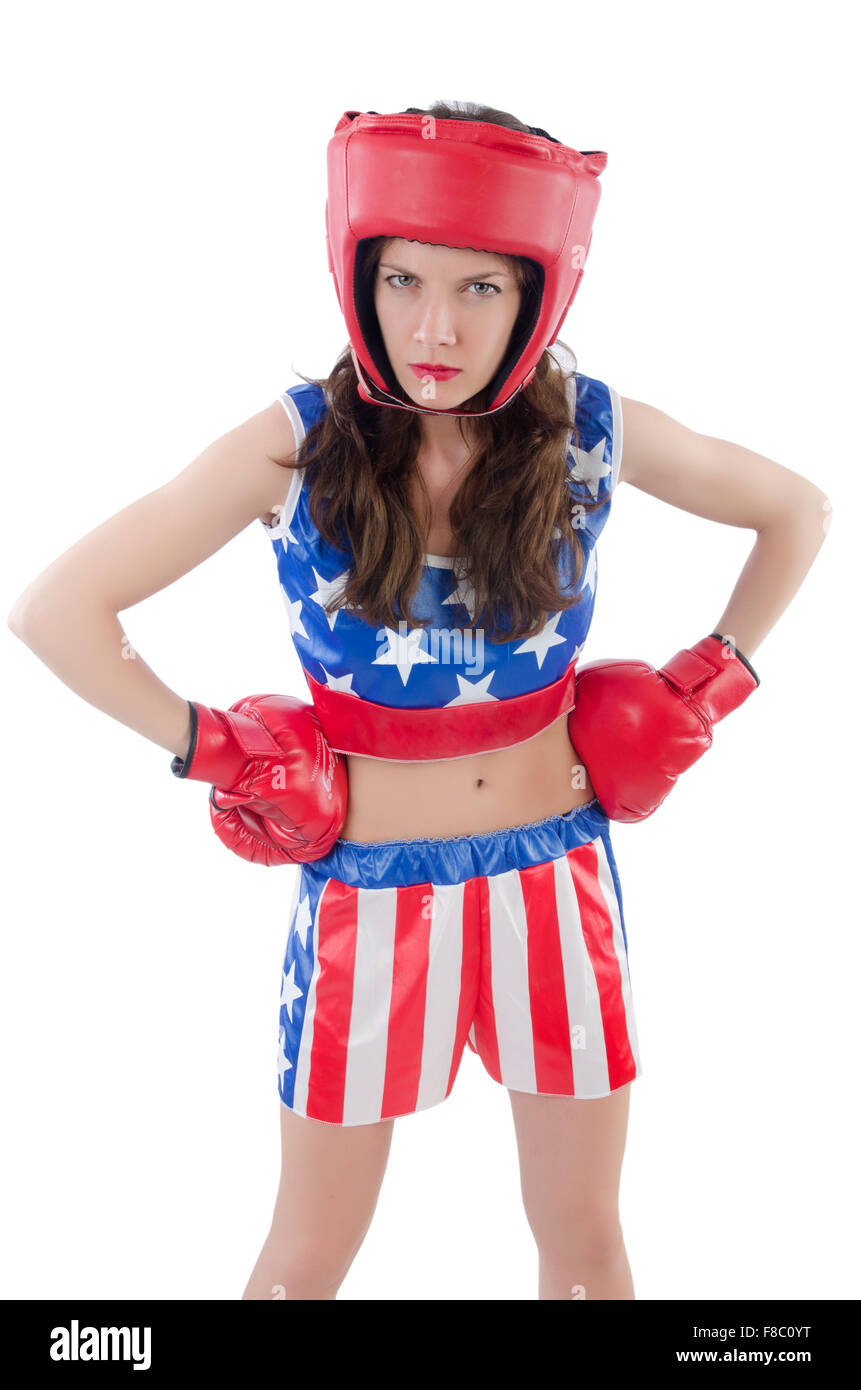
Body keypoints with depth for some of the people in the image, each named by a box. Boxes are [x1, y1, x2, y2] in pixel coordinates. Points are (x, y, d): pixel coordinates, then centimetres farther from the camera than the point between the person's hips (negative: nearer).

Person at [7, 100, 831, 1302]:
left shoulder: (591, 429, -8)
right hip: (369, 893, -1)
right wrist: (217, 754, -11)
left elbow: (797, 512, 8)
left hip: (556, 879, 2)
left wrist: (700, 693, 2)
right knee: (309, 1256, 14)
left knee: (585, 1235, 17)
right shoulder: (297, 447, -14)